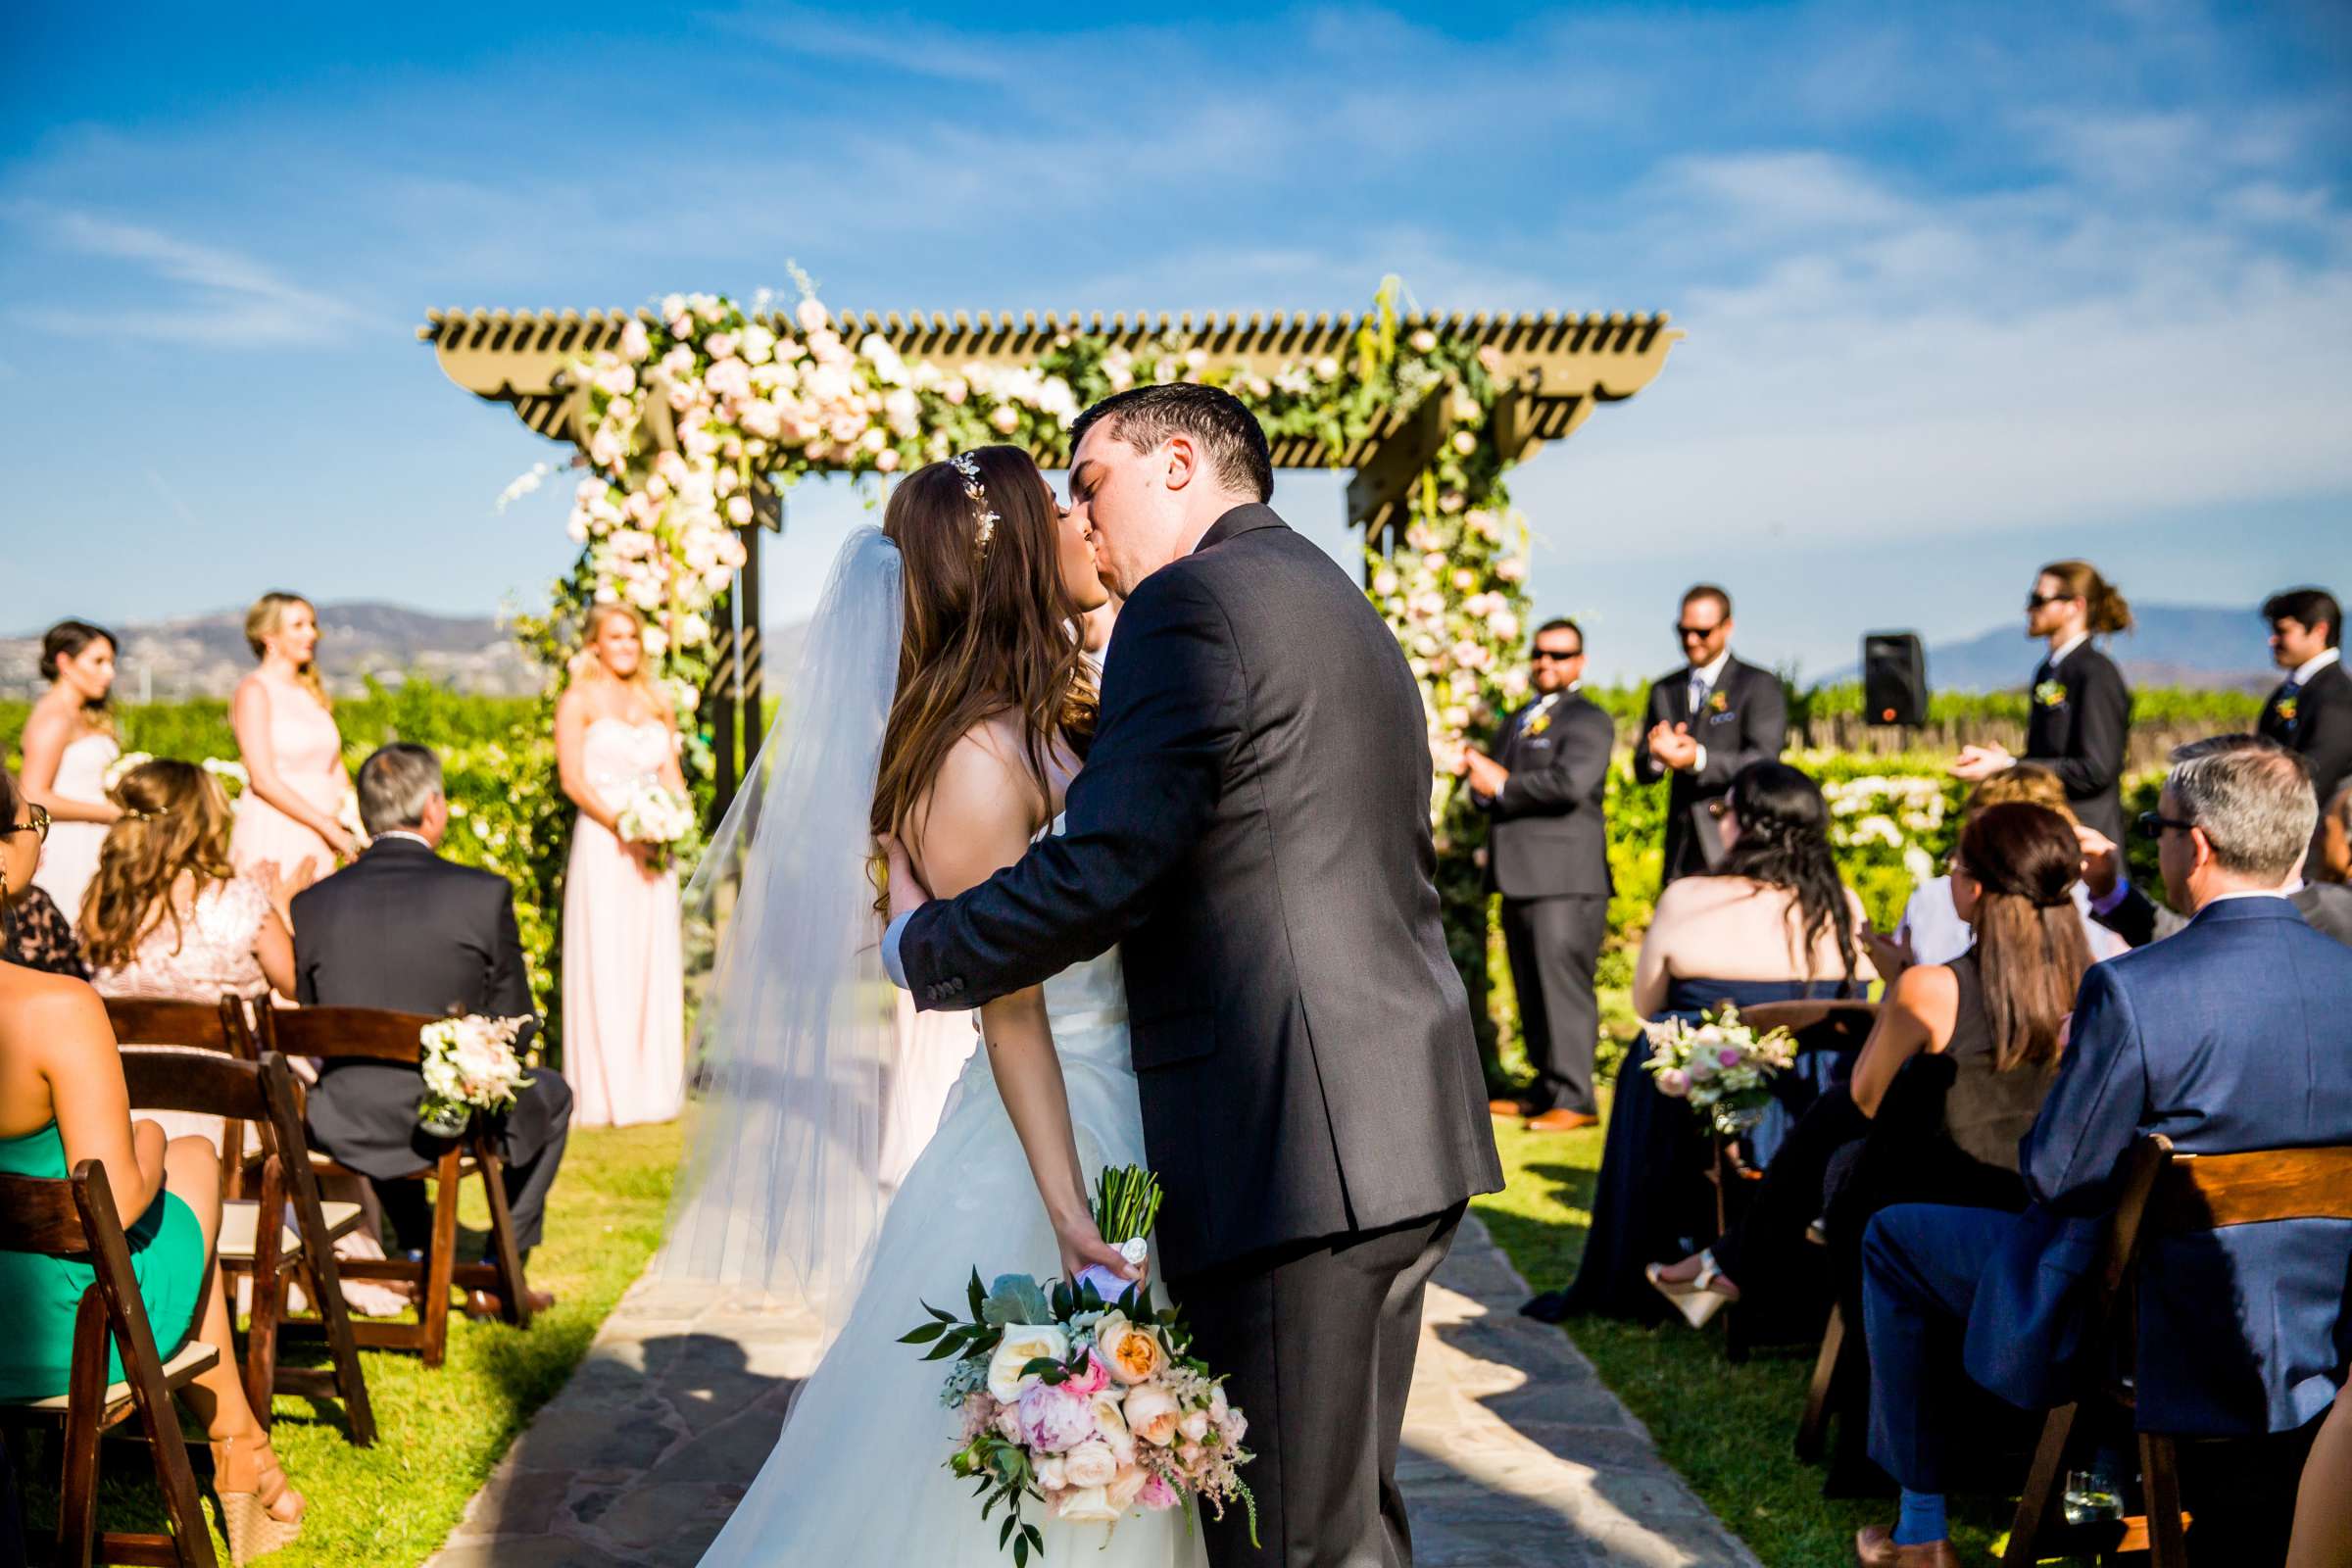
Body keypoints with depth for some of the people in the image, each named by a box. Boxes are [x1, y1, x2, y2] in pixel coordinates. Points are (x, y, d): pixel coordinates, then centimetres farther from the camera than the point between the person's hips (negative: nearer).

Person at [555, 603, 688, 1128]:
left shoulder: (657, 704, 16)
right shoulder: (578, 701, 2)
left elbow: (672, 776, 14)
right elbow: (572, 778, -6)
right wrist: (621, 826, -17)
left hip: (652, 846, 5)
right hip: (601, 845, -5)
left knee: (654, 963, 5)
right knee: (603, 964, -4)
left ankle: (652, 1089, 11)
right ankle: (602, 1093, 0)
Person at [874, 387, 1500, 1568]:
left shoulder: (1193, 600, -9)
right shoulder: (1341, 606, 22)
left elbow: (1101, 872, -16)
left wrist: (921, 943, -1)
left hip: (1293, 1150, -10)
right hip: (1402, 1128, 10)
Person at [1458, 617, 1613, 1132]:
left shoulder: (1588, 721, -3)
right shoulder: (1516, 723, 24)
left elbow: (1571, 783, -20)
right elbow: (1490, 791, 24)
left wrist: (1503, 786, -10)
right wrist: (1481, 780, 0)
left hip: (1565, 880, -8)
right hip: (1521, 876, 8)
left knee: (1563, 984, -9)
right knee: (1532, 991, 11)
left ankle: (1575, 1099, -6)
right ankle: (1546, 1087, 19)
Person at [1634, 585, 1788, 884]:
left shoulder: (1760, 685, 1)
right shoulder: (1664, 690, 16)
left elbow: (1763, 762, -11)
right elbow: (1642, 770, 12)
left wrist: (1699, 759, -26)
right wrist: (1656, 755, -13)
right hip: (1682, 849, 4)